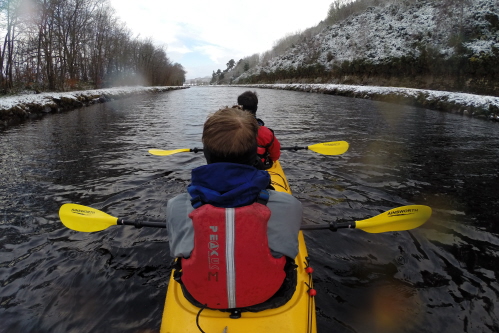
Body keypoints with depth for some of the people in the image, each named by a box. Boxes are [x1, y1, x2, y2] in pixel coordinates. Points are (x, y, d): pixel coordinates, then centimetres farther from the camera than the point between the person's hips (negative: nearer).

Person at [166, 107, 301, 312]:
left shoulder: (177, 207, -27)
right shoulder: (287, 205, -31)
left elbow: (178, 253, -8)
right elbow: (287, 251, -11)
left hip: (200, 299, 2)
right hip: (267, 295, 0)